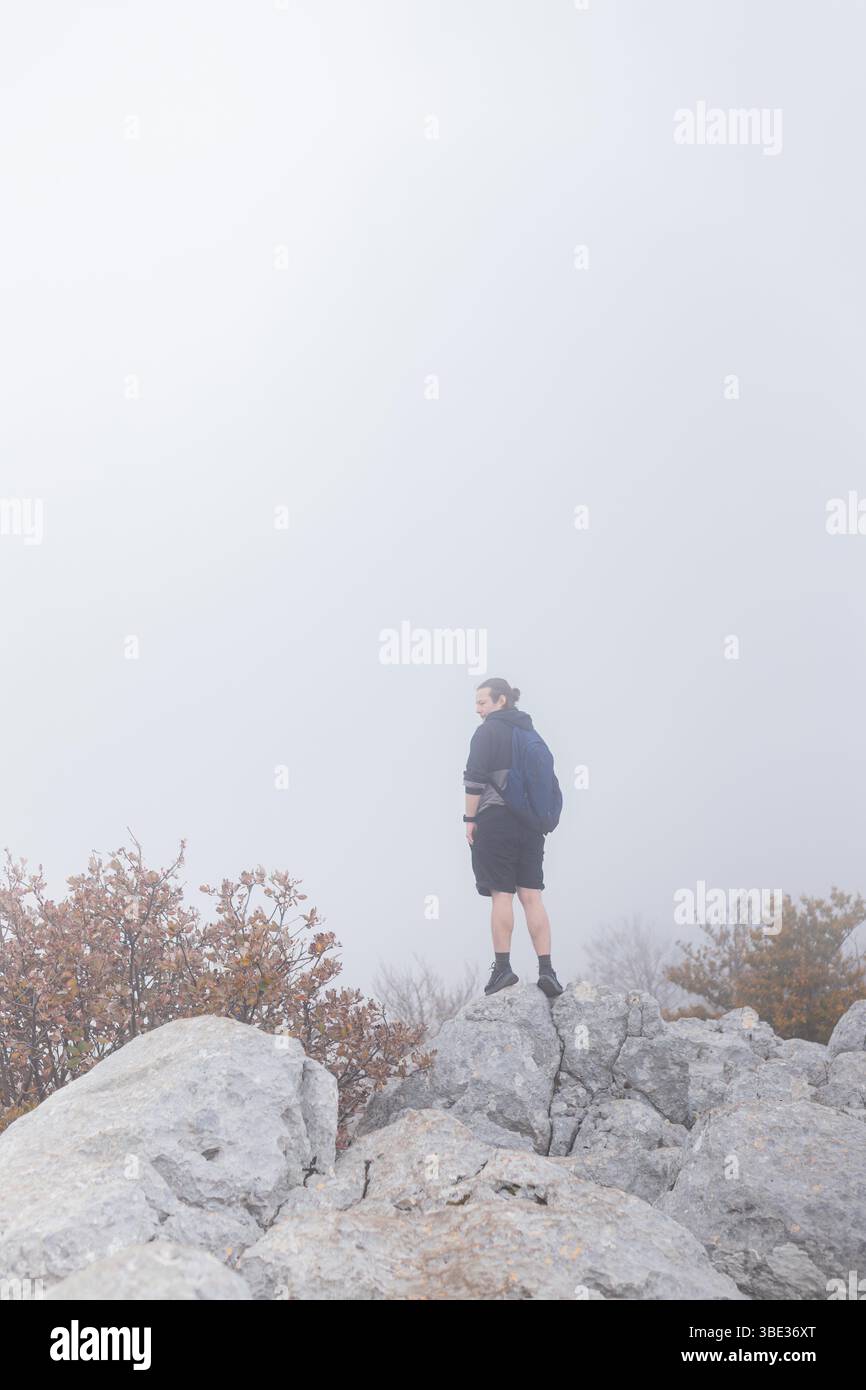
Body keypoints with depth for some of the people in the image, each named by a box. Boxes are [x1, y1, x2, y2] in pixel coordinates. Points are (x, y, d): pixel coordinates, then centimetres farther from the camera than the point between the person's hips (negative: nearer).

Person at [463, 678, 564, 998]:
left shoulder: (488, 731, -4)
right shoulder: (530, 732, 17)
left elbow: (475, 779, -12)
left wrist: (470, 819, -7)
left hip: (495, 819, -6)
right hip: (530, 824, 6)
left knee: (501, 894, -4)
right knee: (531, 895, 3)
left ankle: (503, 967, -3)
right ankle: (546, 969, -4)